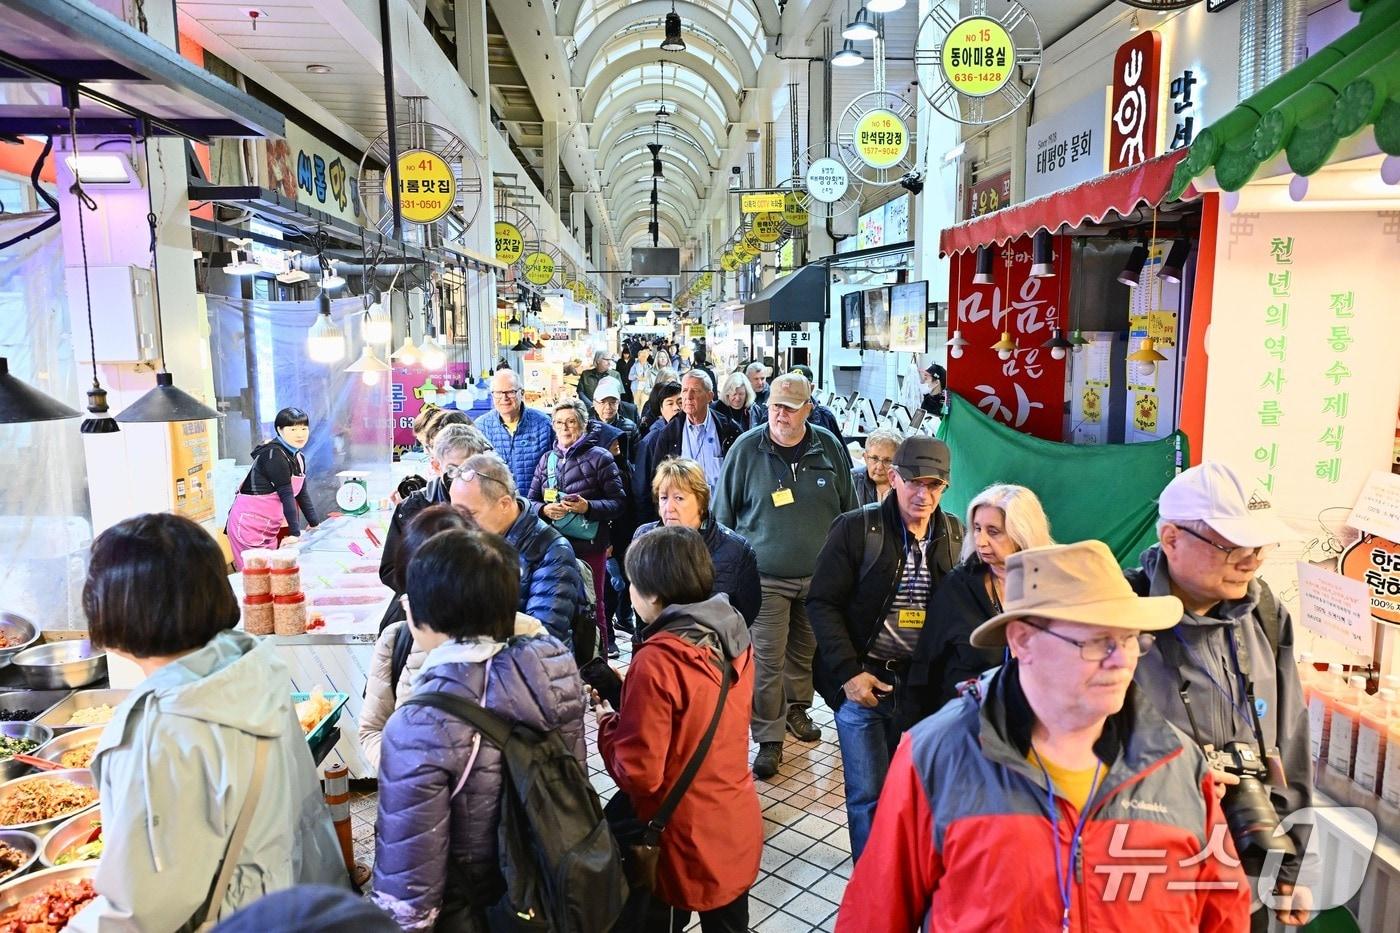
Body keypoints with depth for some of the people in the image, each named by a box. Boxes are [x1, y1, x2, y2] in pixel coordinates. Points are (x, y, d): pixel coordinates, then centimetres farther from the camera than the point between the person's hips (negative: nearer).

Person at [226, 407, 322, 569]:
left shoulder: (298, 457, 9)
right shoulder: (274, 455, -17)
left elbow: (302, 493, 13)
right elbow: (286, 495, -21)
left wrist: (315, 524, 12)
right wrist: (295, 532, -22)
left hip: (270, 528, 8)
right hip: (249, 524, -8)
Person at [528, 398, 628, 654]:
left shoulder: (599, 457, -2)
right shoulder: (547, 459, 13)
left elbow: (619, 503, -6)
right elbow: (531, 501, 14)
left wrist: (588, 507, -21)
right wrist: (545, 510, -8)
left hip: (589, 545, -4)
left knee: (592, 606, 4)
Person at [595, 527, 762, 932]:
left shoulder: (657, 661, -27)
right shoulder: (733, 637, -5)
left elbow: (638, 774, -23)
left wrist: (607, 722, -7)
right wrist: (632, 689, 4)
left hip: (685, 845, -7)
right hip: (737, 828, 7)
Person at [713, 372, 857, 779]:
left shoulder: (828, 446, -1)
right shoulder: (746, 449, -8)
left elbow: (848, 508, 10)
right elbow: (723, 512, 0)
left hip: (818, 574, 3)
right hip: (765, 576, -3)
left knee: (805, 650, 18)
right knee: (767, 659, -3)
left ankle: (796, 709, 41)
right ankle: (769, 739, 11)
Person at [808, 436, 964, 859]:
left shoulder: (954, 535, 3)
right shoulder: (856, 528, -9)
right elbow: (822, 602, -8)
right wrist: (849, 672, -14)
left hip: (922, 683, 3)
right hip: (863, 679, -3)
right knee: (868, 792, 5)